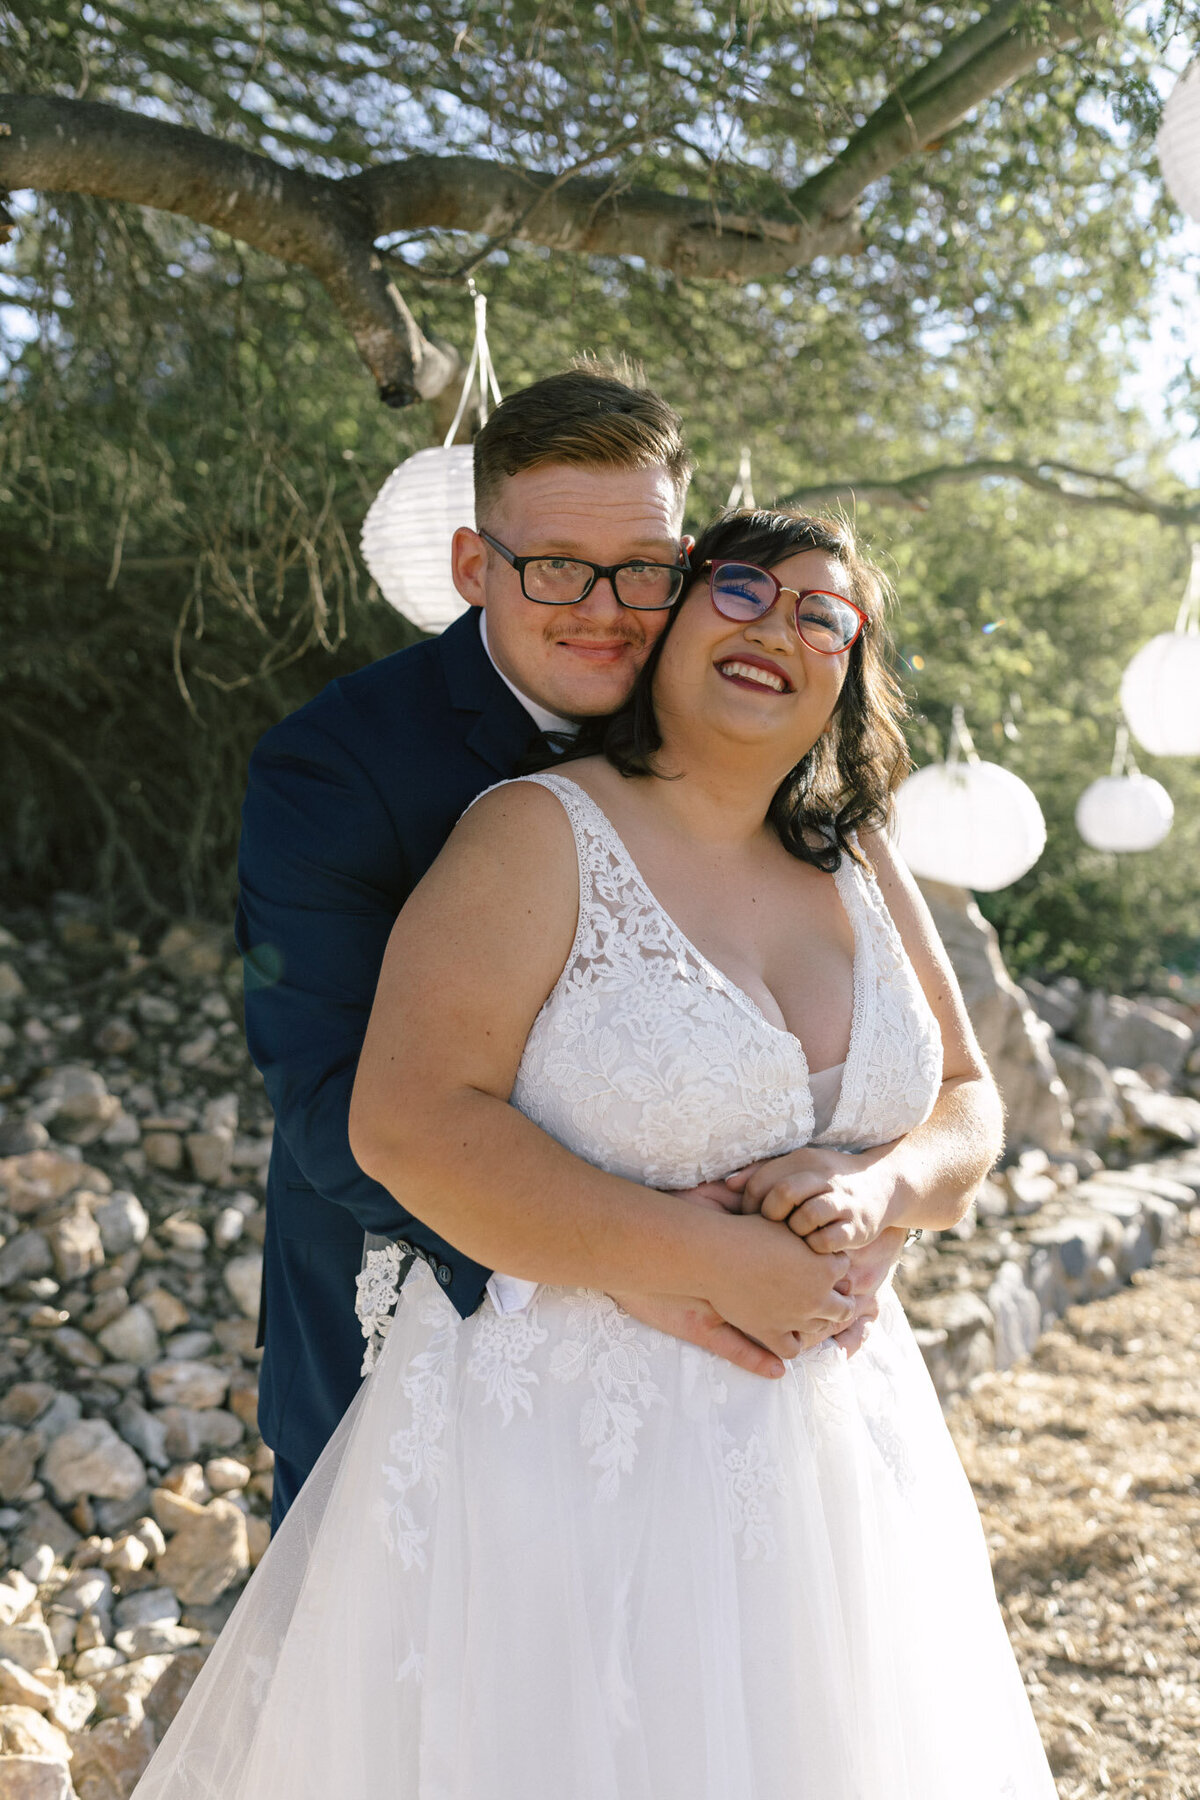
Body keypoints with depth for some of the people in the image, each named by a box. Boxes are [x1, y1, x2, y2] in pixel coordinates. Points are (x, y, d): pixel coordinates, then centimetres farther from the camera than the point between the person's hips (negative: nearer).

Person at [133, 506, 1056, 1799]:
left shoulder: (861, 867, 5)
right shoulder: (542, 833, -12)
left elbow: (965, 1100, 10)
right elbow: (408, 1122, -21)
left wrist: (874, 1186, -13)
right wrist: (711, 1264, -22)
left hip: (821, 1437, 6)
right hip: (566, 1439, -5)